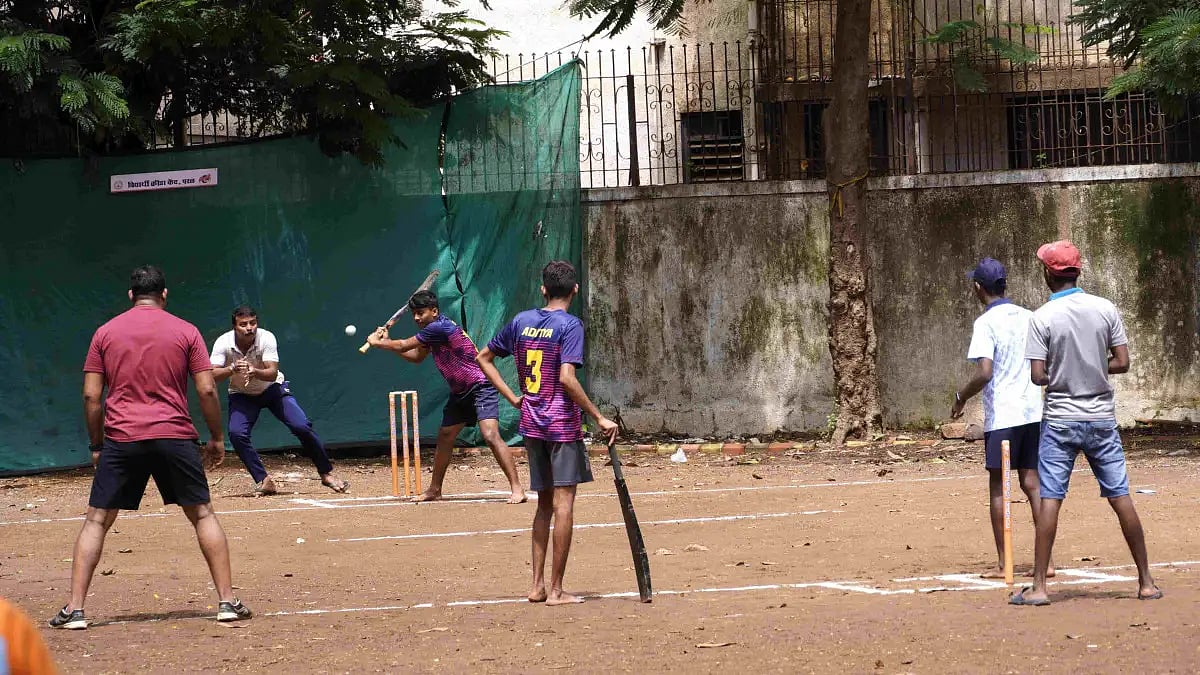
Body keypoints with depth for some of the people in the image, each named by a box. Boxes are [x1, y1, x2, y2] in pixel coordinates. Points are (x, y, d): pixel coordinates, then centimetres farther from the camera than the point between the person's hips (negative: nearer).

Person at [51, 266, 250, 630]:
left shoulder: (105, 333, 7)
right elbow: (207, 390, 1)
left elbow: (91, 396, 5)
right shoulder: (186, 331, 5)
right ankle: (228, 601, 7)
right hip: (174, 436, 0)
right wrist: (217, 437, 12)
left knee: (96, 521, 6)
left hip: (121, 437, 0)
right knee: (202, 514, 12)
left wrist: (96, 444, 14)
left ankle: (74, 609, -3)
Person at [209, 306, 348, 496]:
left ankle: (327, 474, 1)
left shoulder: (266, 338, -25)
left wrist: (255, 372, -54)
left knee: (302, 427, -16)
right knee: (236, 433, -23)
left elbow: (272, 373, -33)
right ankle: (263, 481, -11)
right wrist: (232, 369, -49)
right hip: (242, 395, 1)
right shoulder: (223, 343, -23)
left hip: (272, 389, -1)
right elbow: (211, 375, -30)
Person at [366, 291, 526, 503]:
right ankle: (434, 490, 29)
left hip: (480, 388, -11)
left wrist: (377, 342, 4)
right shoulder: (432, 330, 10)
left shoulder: (439, 327, -20)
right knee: (444, 438, 16)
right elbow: (416, 357, 24)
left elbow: (404, 345, -13)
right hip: (460, 392, 11)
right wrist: (386, 341, 15)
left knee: (490, 435, -23)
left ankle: (517, 489, -27)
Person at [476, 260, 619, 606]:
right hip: (563, 422, -6)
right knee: (563, 503, -3)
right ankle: (556, 590, -4)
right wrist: (599, 418, -17)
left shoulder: (521, 321, 7)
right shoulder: (569, 325, -11)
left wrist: (513, 398, 14)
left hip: (531, 423, 6)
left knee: (545, 503, 16)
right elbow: (566, 378, -21)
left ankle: (537, 584, 16)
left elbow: (484, 358, 15)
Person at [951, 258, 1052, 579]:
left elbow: (984, 373, -20)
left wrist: (961, 397, -4)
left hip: (1001, 416, -5)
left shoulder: (986, 323, -11)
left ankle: (1002, 564, 3)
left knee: (999, 487, 3)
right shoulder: (1028, 318, 9)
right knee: (1032, 483, 8)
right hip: (1033, 411, 5)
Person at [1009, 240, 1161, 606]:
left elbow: (1038, 376, -12)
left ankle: (1038, 586, -3)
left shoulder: (1042, 318, -10)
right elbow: (1121, 362, -1)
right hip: (1102, 418, 3)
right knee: (1121, 497, 8)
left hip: (1060, 421, -3)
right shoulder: (1106, 310, -1)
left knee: (1050, 500, 0)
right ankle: (1146, 583, 11)